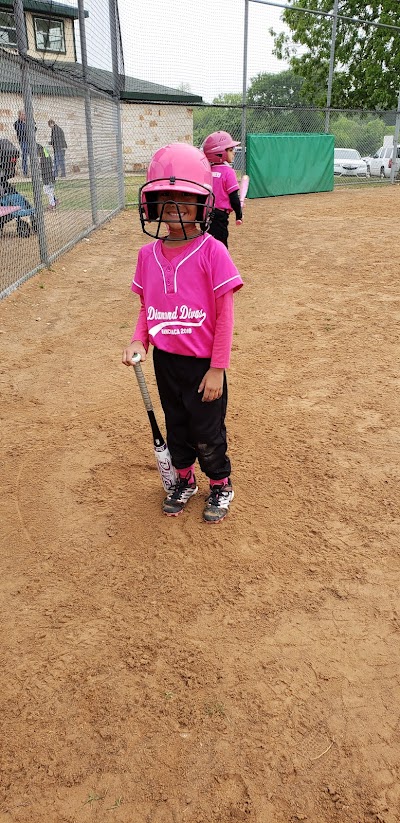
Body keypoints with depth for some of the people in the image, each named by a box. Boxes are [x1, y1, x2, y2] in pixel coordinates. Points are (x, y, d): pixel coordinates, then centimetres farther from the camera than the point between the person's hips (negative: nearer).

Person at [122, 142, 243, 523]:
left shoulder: (212, 251, -15)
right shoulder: (148, 254, 0)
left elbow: (224, 314, -14)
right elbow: (146, 306, 9)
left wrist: (217, 368, -14)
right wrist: (138, 340, -9)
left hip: (202, 363, -4)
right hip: (165, 360, 5)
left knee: (207, 434, 9)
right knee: (176, 427, 21)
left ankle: (220, 484, 36)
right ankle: (184, 479, 44)